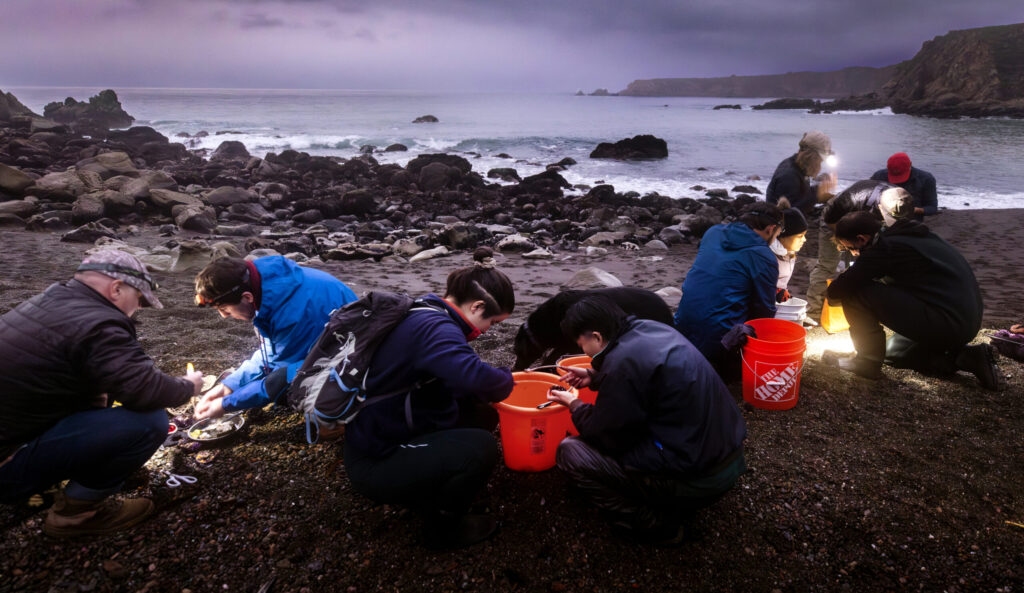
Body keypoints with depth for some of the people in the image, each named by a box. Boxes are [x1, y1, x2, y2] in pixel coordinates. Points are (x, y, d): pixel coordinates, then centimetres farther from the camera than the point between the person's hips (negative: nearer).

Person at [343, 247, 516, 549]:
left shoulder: (426, 315, 6)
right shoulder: (434, 328, -25)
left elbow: (458, 374, 17)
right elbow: (477, 378, -41)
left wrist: (494, 387, 2)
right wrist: (506, 380, -19)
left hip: (383, 435, 10)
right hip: (375, 465, -10)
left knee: (482, 415, 7)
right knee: (480, 447, -24)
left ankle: (428, 490, 16)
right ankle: (442, 527, 3)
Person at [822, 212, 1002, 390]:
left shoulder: (886, 247, -15)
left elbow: (838, 290, -18)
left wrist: (833, 293, 5)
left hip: (946, 324, -10)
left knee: (856, 292, -14)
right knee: (893, 351, 31)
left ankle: (868, 361, -2)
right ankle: (966, 357, 14)